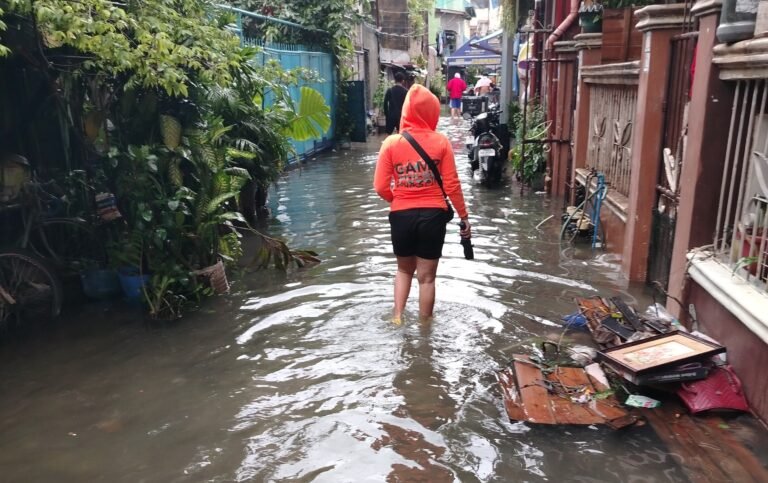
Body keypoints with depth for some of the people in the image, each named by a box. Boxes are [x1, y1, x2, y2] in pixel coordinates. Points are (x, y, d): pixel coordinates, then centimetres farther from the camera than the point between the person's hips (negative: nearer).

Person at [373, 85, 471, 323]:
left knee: (404, 269, 25)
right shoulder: (441, 142, -6)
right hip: (433, 215, -1)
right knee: (427, 276, 13)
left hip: (401, 215, 1)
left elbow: (381, 187, -5)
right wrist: (464, 216, 5)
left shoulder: (391, 143, -4)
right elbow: (452, 185, -6)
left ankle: (397, 317, 16)